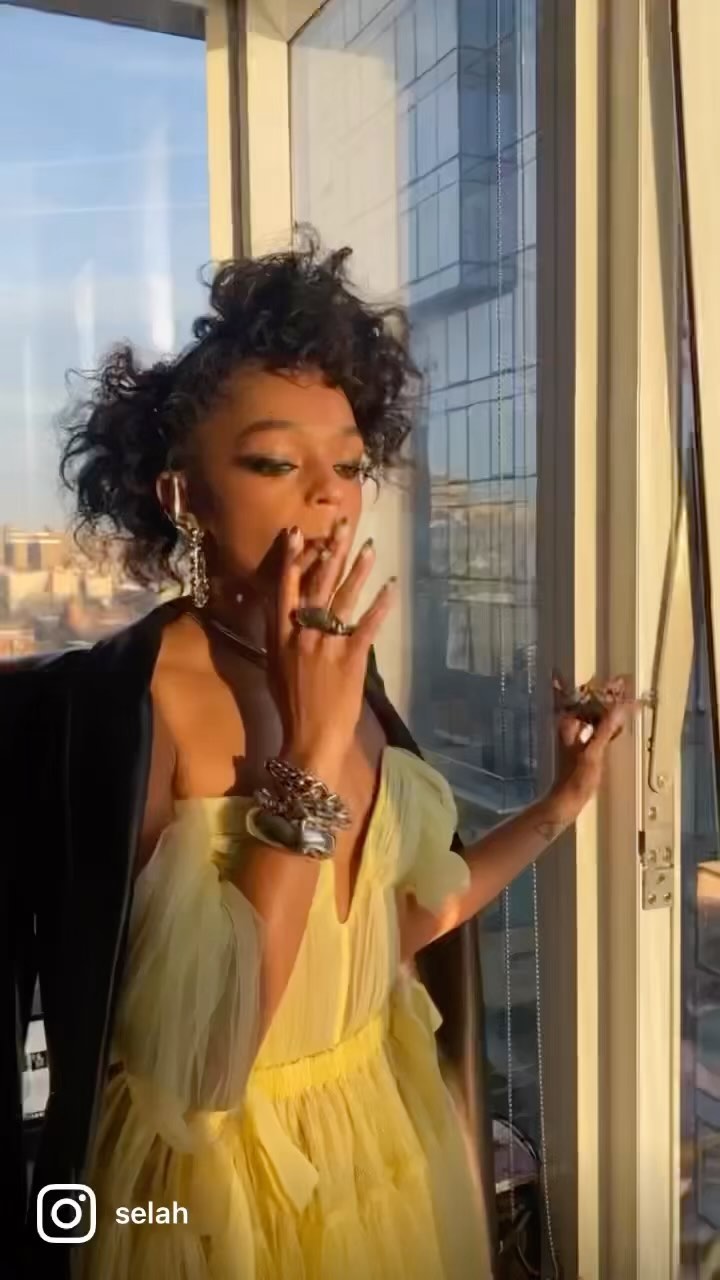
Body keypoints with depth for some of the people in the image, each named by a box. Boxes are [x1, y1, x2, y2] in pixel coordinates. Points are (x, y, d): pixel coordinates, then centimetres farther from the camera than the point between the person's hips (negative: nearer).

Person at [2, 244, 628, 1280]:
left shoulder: (342, 677, -4)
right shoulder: (107, 706, -23)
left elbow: (387, 925, 5)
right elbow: (195, 1064, -27)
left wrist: (560, 804, 5)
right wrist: (309, 758, -30)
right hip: (217, 1177, -5)